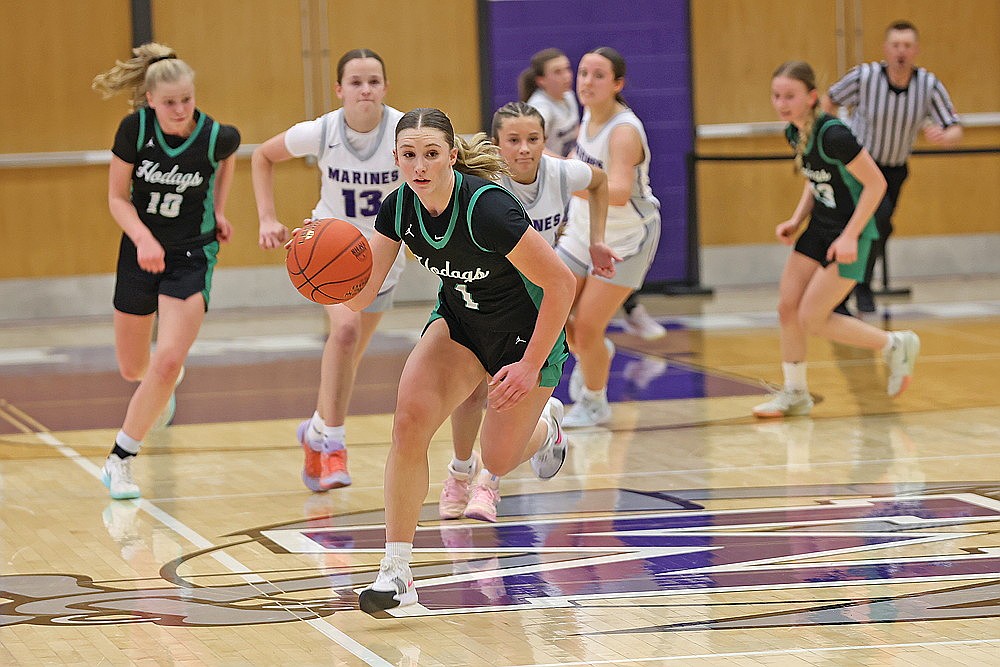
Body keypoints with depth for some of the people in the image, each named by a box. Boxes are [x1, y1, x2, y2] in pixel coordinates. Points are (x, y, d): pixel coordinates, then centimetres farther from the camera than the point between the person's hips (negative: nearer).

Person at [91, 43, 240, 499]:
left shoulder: (217, 136, -17)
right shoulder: (134, 129, -16)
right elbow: (117, 197, -8)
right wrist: (143, 238, -24)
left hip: (193, 256, -2)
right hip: (140, 252, 2)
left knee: (168, 362, -19)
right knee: (133, 369, 13)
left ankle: (120, 460, -3)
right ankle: (165, 384, 52)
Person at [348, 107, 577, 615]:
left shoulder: (487, 207, -34)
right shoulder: (399, 207, -16)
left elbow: (561, 284, -27)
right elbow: (357, 297, -14)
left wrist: (531, 367, -22)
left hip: (527, 330, -4)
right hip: (458, 319, 4)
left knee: (498, 459, 2)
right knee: (411, 416, -20)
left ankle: (544, 423, 41)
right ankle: (397, 571, -14)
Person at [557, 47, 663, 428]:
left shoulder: (624, 131, -29)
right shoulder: (590, 114, -5)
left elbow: (618, 193, -45)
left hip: (625, 240, -7)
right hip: (583, 233, 7)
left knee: (587, 328, -7)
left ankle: (594, 404, 19)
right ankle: (595, 354, 35)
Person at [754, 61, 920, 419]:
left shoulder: (832, 135, -25)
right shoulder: (794, 133, 1)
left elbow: (876, 183, -21)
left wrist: (849, 236, -21)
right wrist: (796, 221, 4)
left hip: (849, 234, -8)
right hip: (819, 229, 8)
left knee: (811, 319, -7)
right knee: (787, 308, 5)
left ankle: (896, 345, 9)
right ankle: (795, 394, 19)